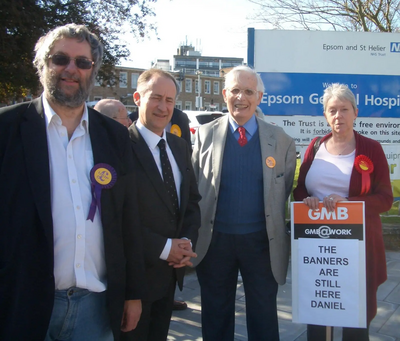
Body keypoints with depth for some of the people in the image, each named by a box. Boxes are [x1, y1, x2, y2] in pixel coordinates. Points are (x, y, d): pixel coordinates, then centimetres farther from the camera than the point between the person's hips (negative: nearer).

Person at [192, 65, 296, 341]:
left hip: (262, 241, 0)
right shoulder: (205, 135, -1)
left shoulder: (281, 140, -1)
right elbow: (192, 188, 1)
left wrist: (285, 238, 1)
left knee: (264, 319, 15)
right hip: (215, 240, 0)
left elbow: (287, 193, 4)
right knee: (216, 318, 17)